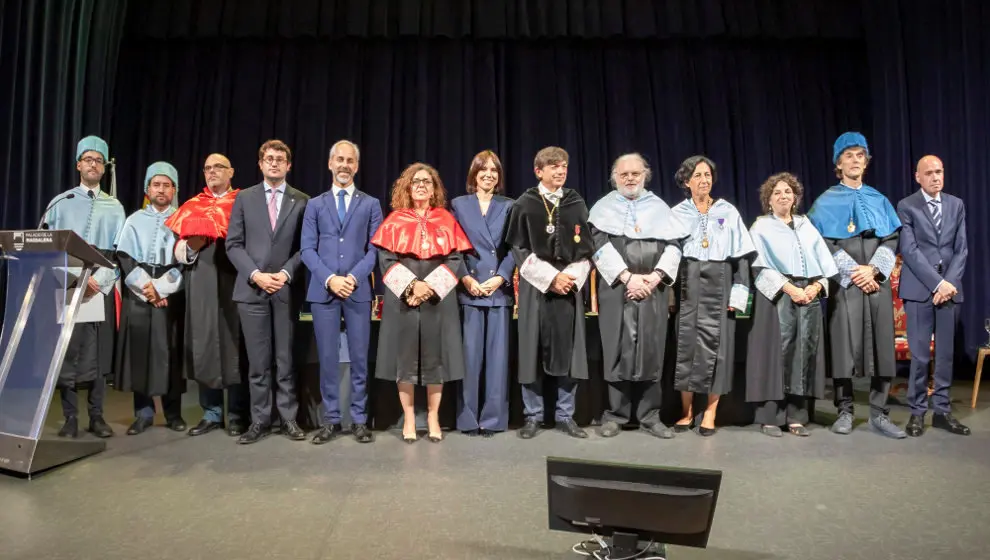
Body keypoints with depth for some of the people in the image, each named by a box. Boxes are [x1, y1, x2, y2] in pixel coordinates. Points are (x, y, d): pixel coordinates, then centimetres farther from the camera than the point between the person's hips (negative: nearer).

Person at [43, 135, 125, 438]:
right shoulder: (60, 203, 9)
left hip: (102, 287, 1)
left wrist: (98, 281, -12)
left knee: (99, 351, 2)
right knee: (67, 350, -2)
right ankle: (70, 417, 5)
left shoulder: (114, 207, 11)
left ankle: (97, 416, 8)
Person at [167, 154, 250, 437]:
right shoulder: (192, 206, 17)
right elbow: (179, 251, 12)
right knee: (204, 348, 3)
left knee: (234, 347, -1)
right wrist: (191, 246, -8)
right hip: (201, 287, 3)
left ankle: (237, 415, 8)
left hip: (233, 284, -3)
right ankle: (211, 413, 14)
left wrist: (229, 238, -17)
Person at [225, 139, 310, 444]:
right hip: (251, 289, 1)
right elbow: (233, 244, 4)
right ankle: (260, 420, 14)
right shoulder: (244, 198, 9)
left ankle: (289, 418, 14)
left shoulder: (302, 201, 6)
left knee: (286, 359, 5)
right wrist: (255, 274, -9)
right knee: (258, 361, 5)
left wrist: (286, 273, -12)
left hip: (287, 289, -1)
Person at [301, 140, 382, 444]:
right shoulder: (315, 205, 13)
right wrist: (329, 279, -11)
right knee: (328, 357, 4)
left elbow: (374, 248, 2)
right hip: (323, 290, 1)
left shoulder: (371, 204, 11)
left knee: (359, 357, 2)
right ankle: (331, 420, 14)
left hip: (358, 290, -1)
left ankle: (360, 420, 11)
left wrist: (354, 277, -12)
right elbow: (307, 249, 4)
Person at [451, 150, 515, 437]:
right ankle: (468, 418, 10)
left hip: (500, 290, 1)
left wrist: (500, 278, -10)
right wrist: (466, 279, -10)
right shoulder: (458, 205, 10)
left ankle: (493, 418, 11)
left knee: (498, 355, 2)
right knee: (469, 355, 0)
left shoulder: (509, 206, 11)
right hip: (468, 290, -1)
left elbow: (514, 248, 5)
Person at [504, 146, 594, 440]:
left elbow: (586, 248, 9)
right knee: (532, 351, 0)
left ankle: (565, 416, 14)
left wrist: (571, 277, -7)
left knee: (568, 351, 3)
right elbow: (519, 250, -3)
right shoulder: (524, 205, 2)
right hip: (535, 286, -2)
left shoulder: (577, 204, 10)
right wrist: (551, 277, -11)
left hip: (570, 286, 2)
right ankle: (532, 416, 11)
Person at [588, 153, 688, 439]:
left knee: (651, 350, 2)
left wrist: (656, 276, -9)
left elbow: (674, 245, 7)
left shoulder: (659, 207, 15)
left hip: (653, 288, 2)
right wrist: (627, 277, -12)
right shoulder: (604, 207, 9)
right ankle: (616, 415, 7)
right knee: (618, 350, -1)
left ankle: (649, 415, 11)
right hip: (616, 287, -2)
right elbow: (600, 245, -4)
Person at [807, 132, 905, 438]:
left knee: (881, 347, 0)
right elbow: (825, 244, -3)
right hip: (844, 282, -3)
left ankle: (878, 413, 7)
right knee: (844, 346, -3)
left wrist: (873, 269, -10)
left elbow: (892, 239, 7)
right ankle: (845, 411, 7)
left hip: (878, 281, 3)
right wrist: (854, 272, -12)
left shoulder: (879, 200, 16)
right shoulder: (826, 202, 6)